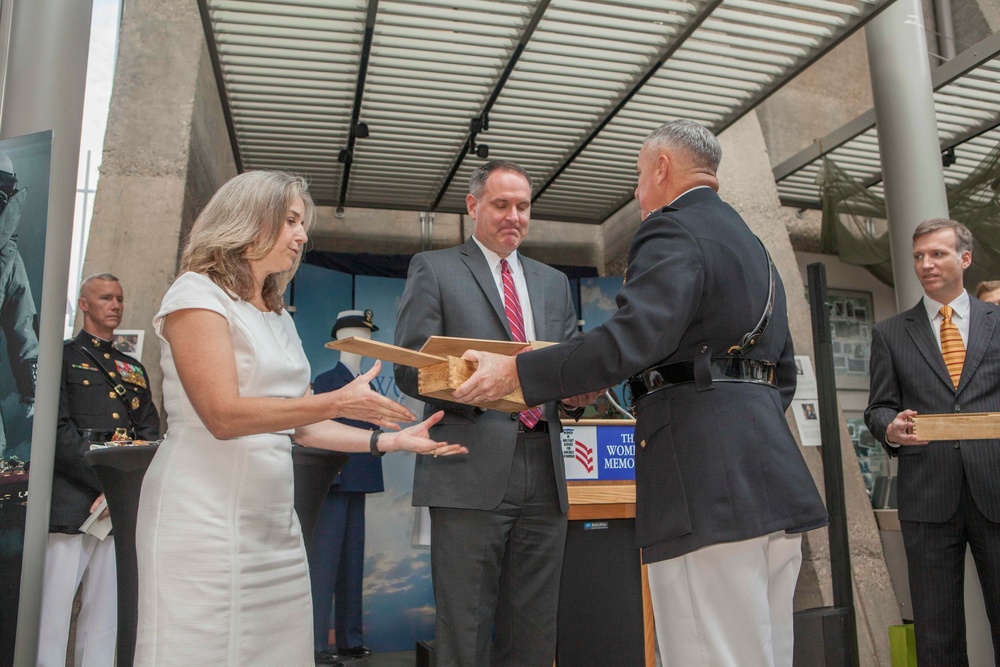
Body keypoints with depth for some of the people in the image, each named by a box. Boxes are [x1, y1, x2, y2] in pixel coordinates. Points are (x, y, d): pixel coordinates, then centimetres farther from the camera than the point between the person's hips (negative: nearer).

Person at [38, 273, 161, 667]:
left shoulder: (133, 370, 21)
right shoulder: (63, 357, 5)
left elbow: (150, 435, 13)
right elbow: (59, 430, -8)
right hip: (70, 500, -5)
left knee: (106, 610, 8)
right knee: (54, 606, -4)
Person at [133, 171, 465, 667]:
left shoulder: (279, 318, 18)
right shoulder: (197, 293, -5)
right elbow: (223, 415, -16)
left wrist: (390, 440, 5)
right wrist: (337, 403, -24)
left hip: (274, 519, 7)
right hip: (204, 517, -7)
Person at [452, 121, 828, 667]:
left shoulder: (672, 231, -5)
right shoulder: (753, 245, 25)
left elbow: (636, 337, -22)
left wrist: (517, 372, -18)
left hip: (708, 480, -10)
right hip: (772, 478, 10)